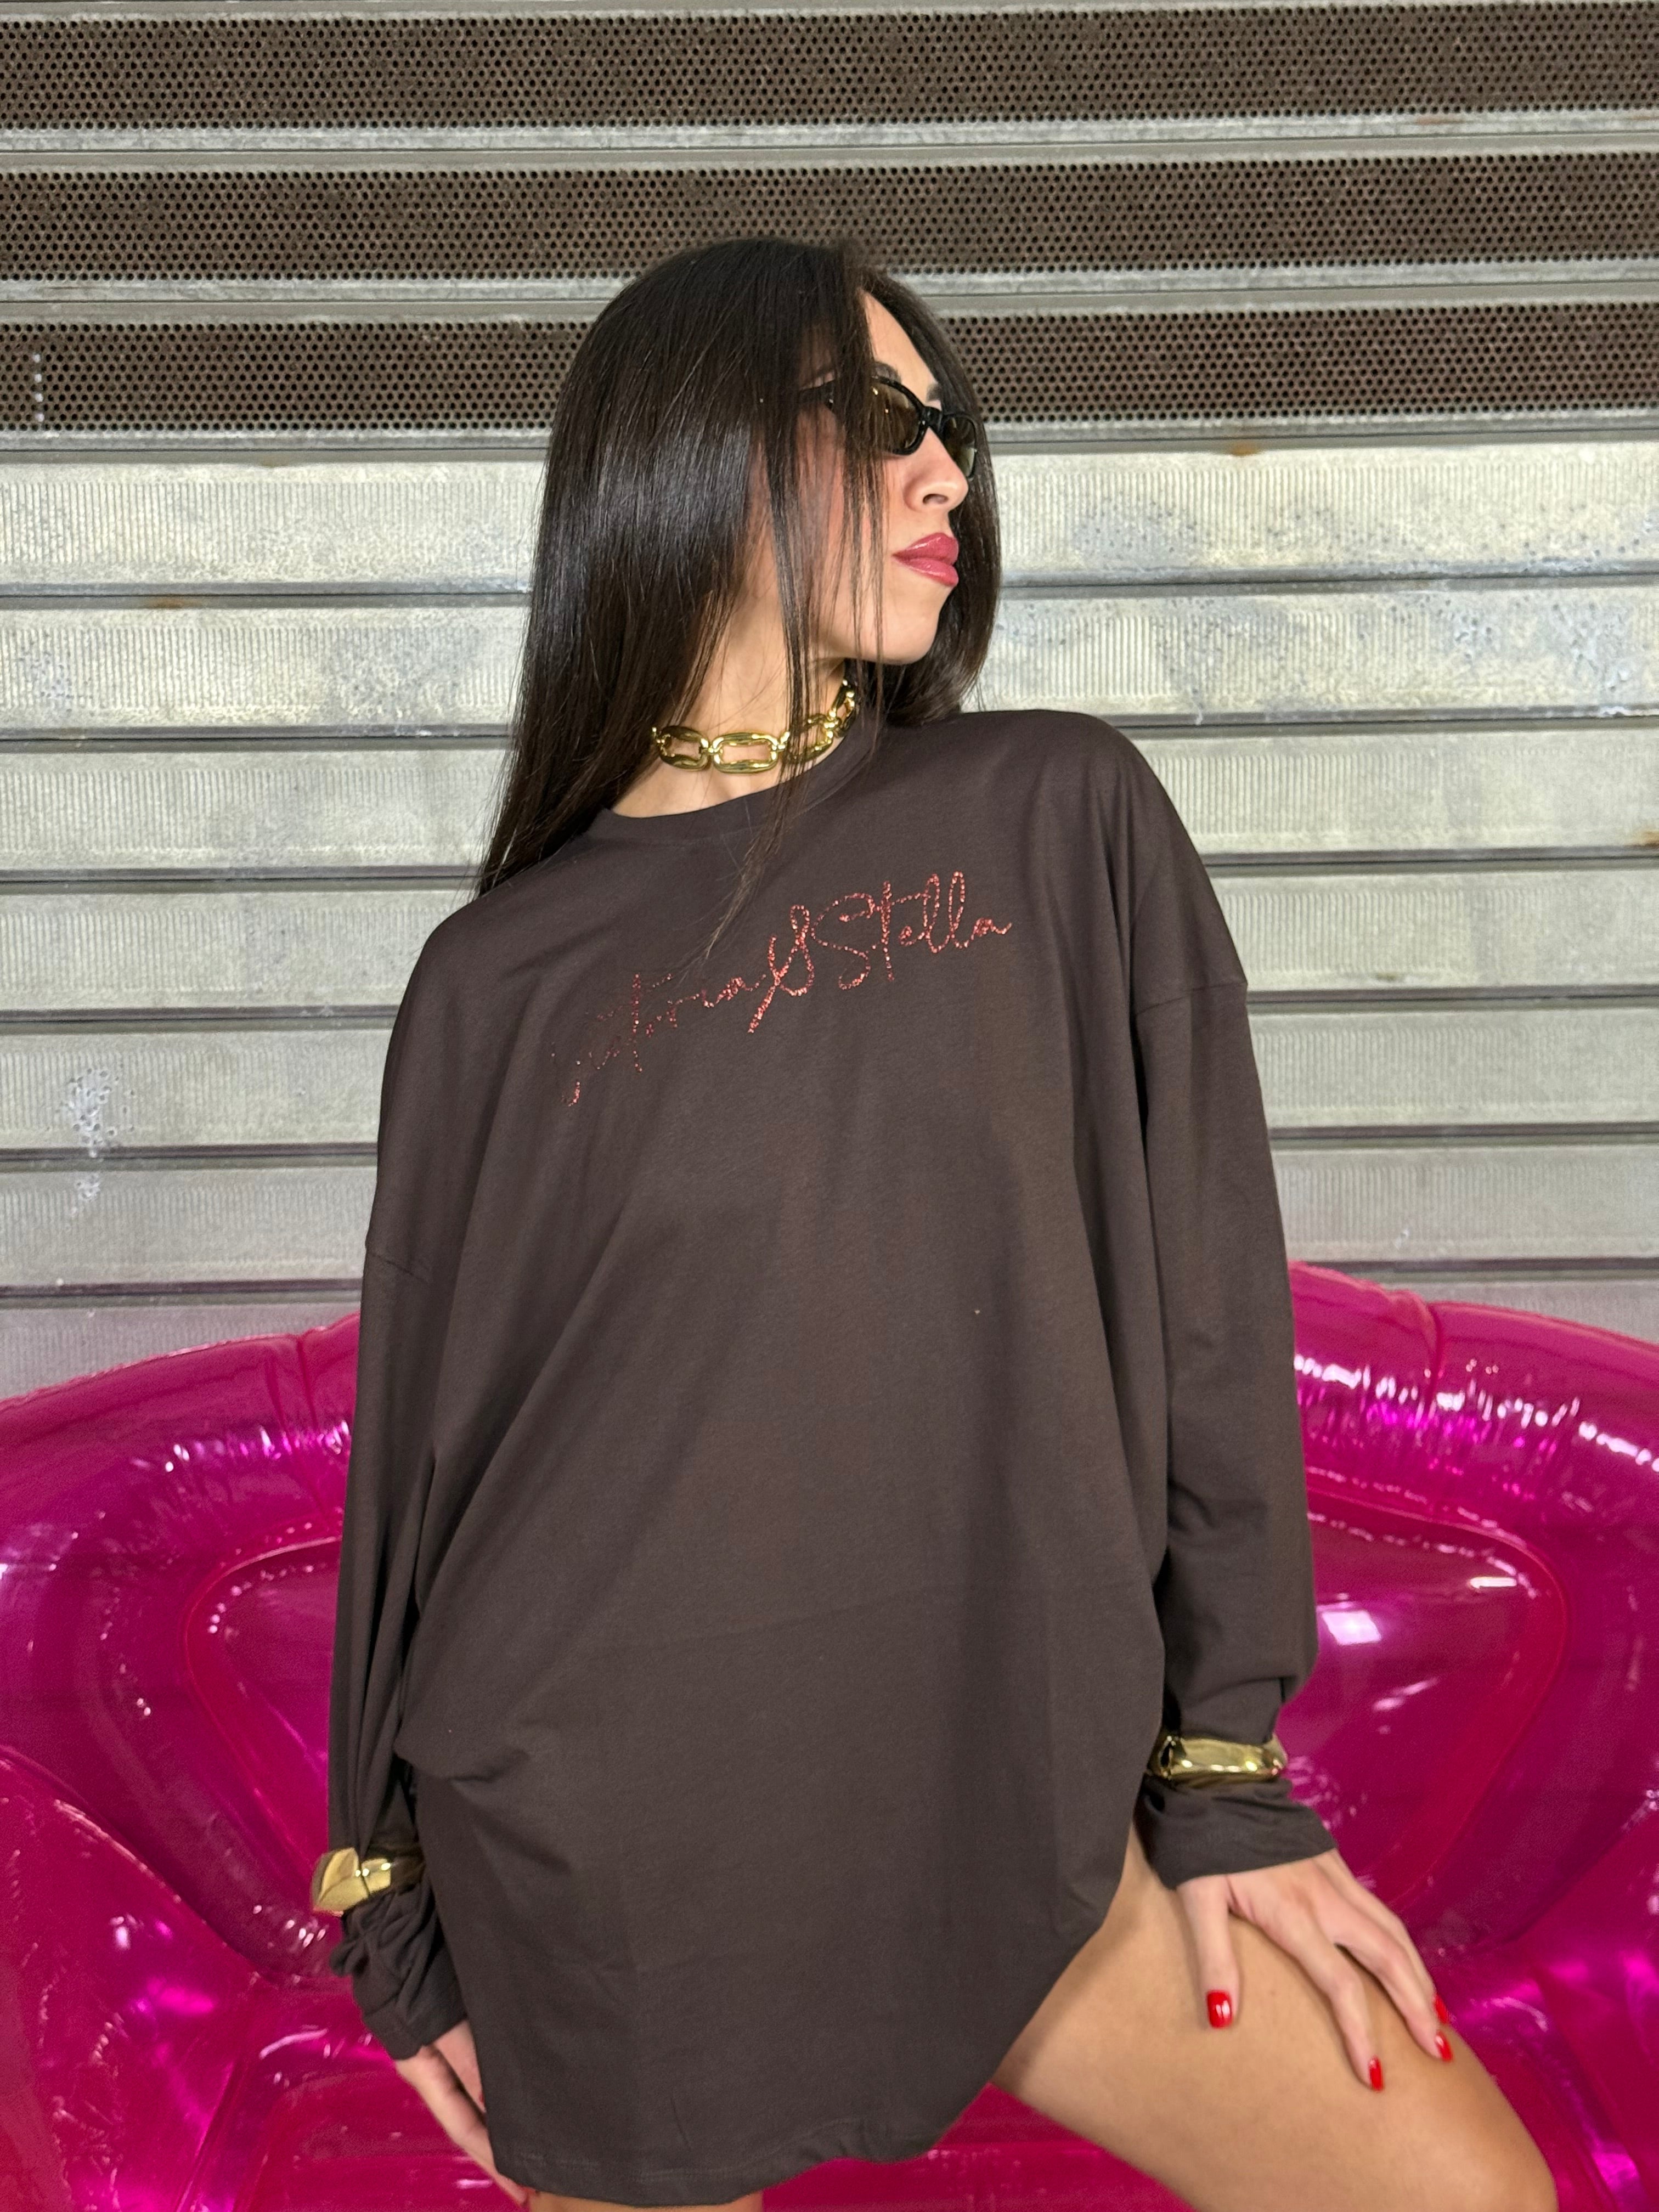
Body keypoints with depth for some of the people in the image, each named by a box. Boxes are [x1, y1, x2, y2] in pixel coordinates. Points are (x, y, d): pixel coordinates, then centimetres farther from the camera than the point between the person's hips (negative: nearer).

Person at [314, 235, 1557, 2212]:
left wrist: (1225, 1765, -1)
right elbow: (417, 1429, 5)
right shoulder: (502, 973, -1)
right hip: (604, 1846, 0)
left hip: (1018, 1784, 1)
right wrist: (395, 1904, 9)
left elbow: (1206, 1285, 0)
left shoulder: (1062, 818, 1)